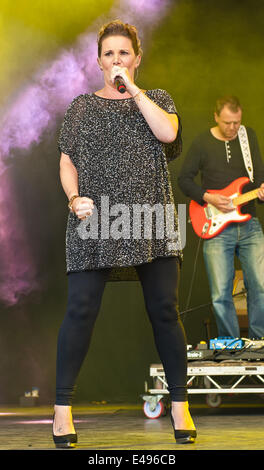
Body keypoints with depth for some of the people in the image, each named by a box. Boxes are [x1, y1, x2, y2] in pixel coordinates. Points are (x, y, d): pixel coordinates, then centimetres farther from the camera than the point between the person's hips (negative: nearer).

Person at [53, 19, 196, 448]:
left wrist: (133, 89, -4)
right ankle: (63, 408, 0)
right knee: (81, 310, -8)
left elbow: (168, 131, -6)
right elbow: (67, 161, 11)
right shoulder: (82, 106, 15)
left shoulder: (157, 99, 15)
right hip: (95, 220, 0)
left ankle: (180, 406, 7)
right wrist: (74, 198, -7)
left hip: (152, 220, 1)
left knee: (164, 310, -2)